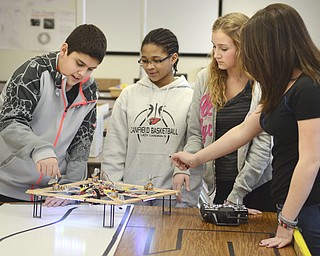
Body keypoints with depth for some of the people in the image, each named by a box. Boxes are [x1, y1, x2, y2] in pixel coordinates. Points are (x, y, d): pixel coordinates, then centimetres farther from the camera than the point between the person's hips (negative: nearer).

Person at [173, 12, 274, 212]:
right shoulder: (205, 79, 4)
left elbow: (264, 143, -12)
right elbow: (196, 134, 8)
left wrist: (237, 194, -12)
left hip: (258, 186, -3)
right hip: (218, 185, 4)